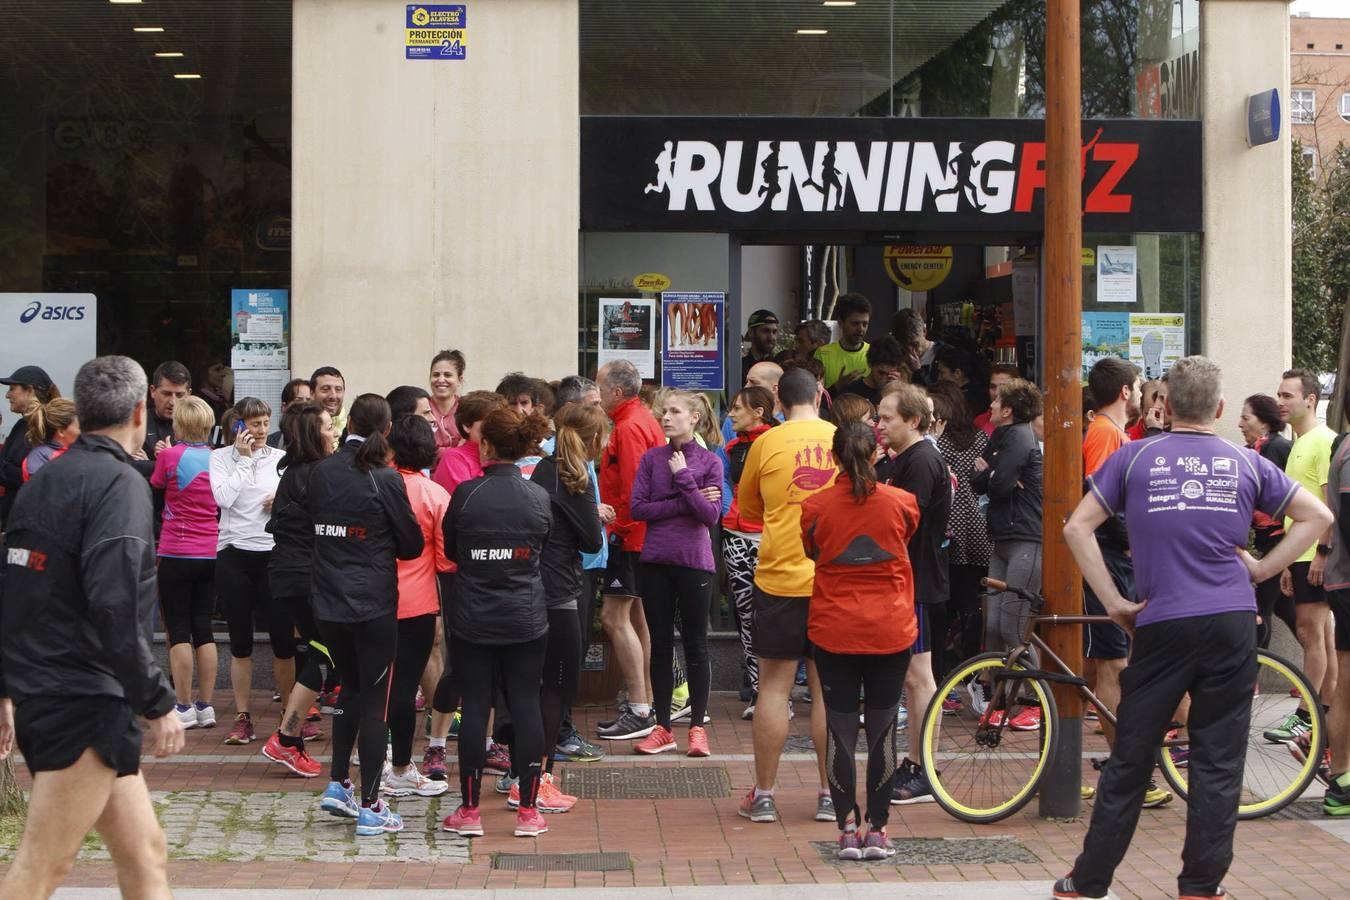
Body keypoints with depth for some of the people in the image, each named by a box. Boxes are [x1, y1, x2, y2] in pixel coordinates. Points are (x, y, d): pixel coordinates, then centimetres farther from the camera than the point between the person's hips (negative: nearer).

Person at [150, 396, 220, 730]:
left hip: (176, 553, -4)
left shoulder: (170, 455, -11)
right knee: (203, 628, 10)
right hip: (211, 553, 4)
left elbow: (153, 487, 4)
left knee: (178, 630, 2)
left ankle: (184, 707, 3)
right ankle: (206, 706, 11)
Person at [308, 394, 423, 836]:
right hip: (373, 603, -5)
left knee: (352, 688, 23)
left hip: (327, 601, 5)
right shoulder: (385, 480, -13)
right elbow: (412, 544, -5)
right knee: (375, 699, 2)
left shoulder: (320, 472, 1)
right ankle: (370, 806, 4)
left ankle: (338, 784, 21)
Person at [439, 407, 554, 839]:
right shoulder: (539, 497, -3)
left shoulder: (466, 494, -10)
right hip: (527, 619, 2)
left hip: (472, 619, -1)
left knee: (475, 707, 4)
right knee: (526, 705, 6)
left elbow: (449, 551, 3)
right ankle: (528, 811, 7)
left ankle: (469, 811, 9)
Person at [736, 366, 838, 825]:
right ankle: (829, 795, 11)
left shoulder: (767, 442, -3)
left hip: (780, 576, -2)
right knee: (829, 689, 7)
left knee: (774, 686, 5)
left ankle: (763, 795, 10)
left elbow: (746, 508, 10)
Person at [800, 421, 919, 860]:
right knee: (882, 731, 7)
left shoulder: (814, 506, -7)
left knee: (840, 731, 5)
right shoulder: (901, 502, -5)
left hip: (833, 631, -1)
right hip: (891, 631, 1)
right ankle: (877, 831, 9)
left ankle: (847, 829, 5)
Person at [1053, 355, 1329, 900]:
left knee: (1130, 758, 7)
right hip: (1232, 624, 1)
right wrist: (1262, 569, 7)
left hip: (1162, 624, -1)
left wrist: (1115, 604, 1)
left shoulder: (1134, 458, 3)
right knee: (1218, 762, 7)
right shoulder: (1245, 464, 7)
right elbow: (1317, 516, 9)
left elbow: (1077, 528, -1)